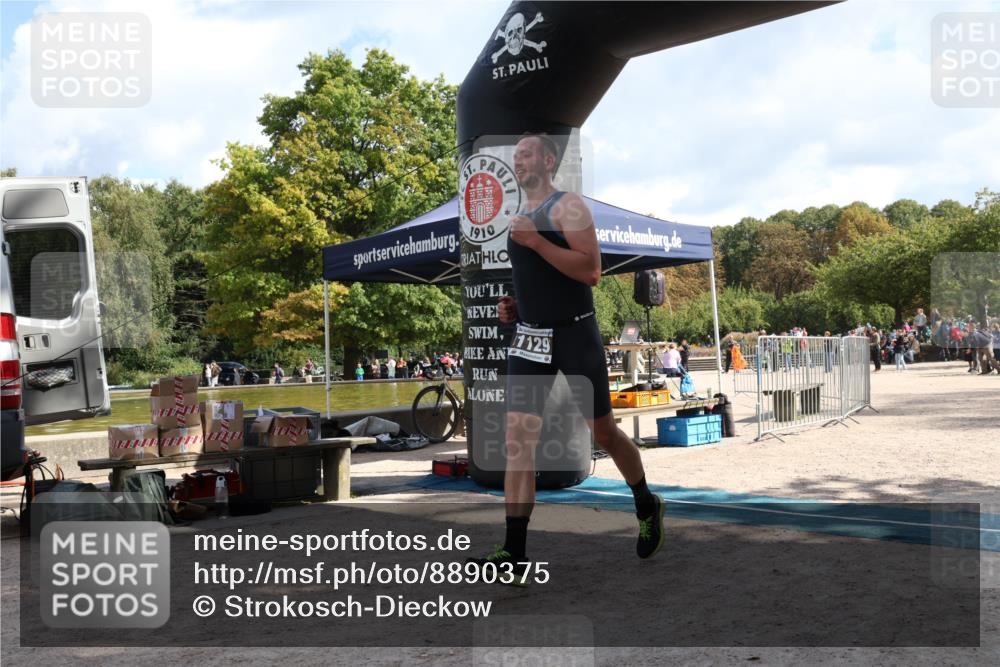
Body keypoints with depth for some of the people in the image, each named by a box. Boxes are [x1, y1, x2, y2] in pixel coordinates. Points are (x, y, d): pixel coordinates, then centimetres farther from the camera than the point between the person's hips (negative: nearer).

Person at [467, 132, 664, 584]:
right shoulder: (520, 217, 16)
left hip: (575, 334, -6)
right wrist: (514, 308, 11)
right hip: (529, 337, 6)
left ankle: (647, 507, 33)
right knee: (518, 437, -5)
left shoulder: (567, 206, -8)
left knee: (603, 432, 6)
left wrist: (536, 240, -23)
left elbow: (590, 271, -20)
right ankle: (515, 554, -5)